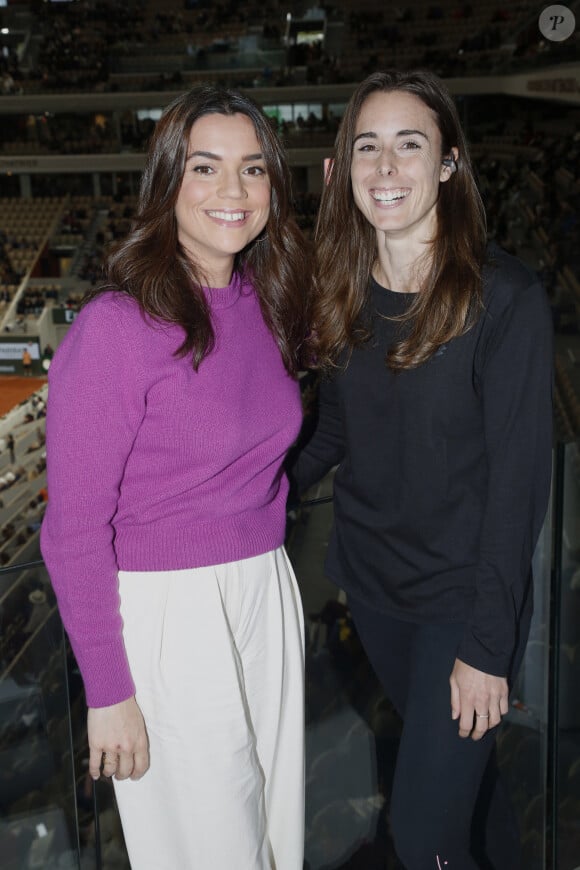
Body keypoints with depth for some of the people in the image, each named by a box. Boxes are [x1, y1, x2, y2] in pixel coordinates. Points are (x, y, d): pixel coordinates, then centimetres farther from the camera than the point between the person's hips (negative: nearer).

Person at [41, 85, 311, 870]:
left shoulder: (269, 304, 3)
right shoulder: (115, 325, -17)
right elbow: (75, 527, -14)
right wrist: (108, 689, -12)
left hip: (267, 592, 7)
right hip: (166, 611, -6)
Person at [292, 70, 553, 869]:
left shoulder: (505, 298, -17)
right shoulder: (346, 294, 0)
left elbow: (520, 477, -17)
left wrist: (489, 646, -17)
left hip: (462, 596, -5)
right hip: (369, 578, 5)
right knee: (459, 763, 23)